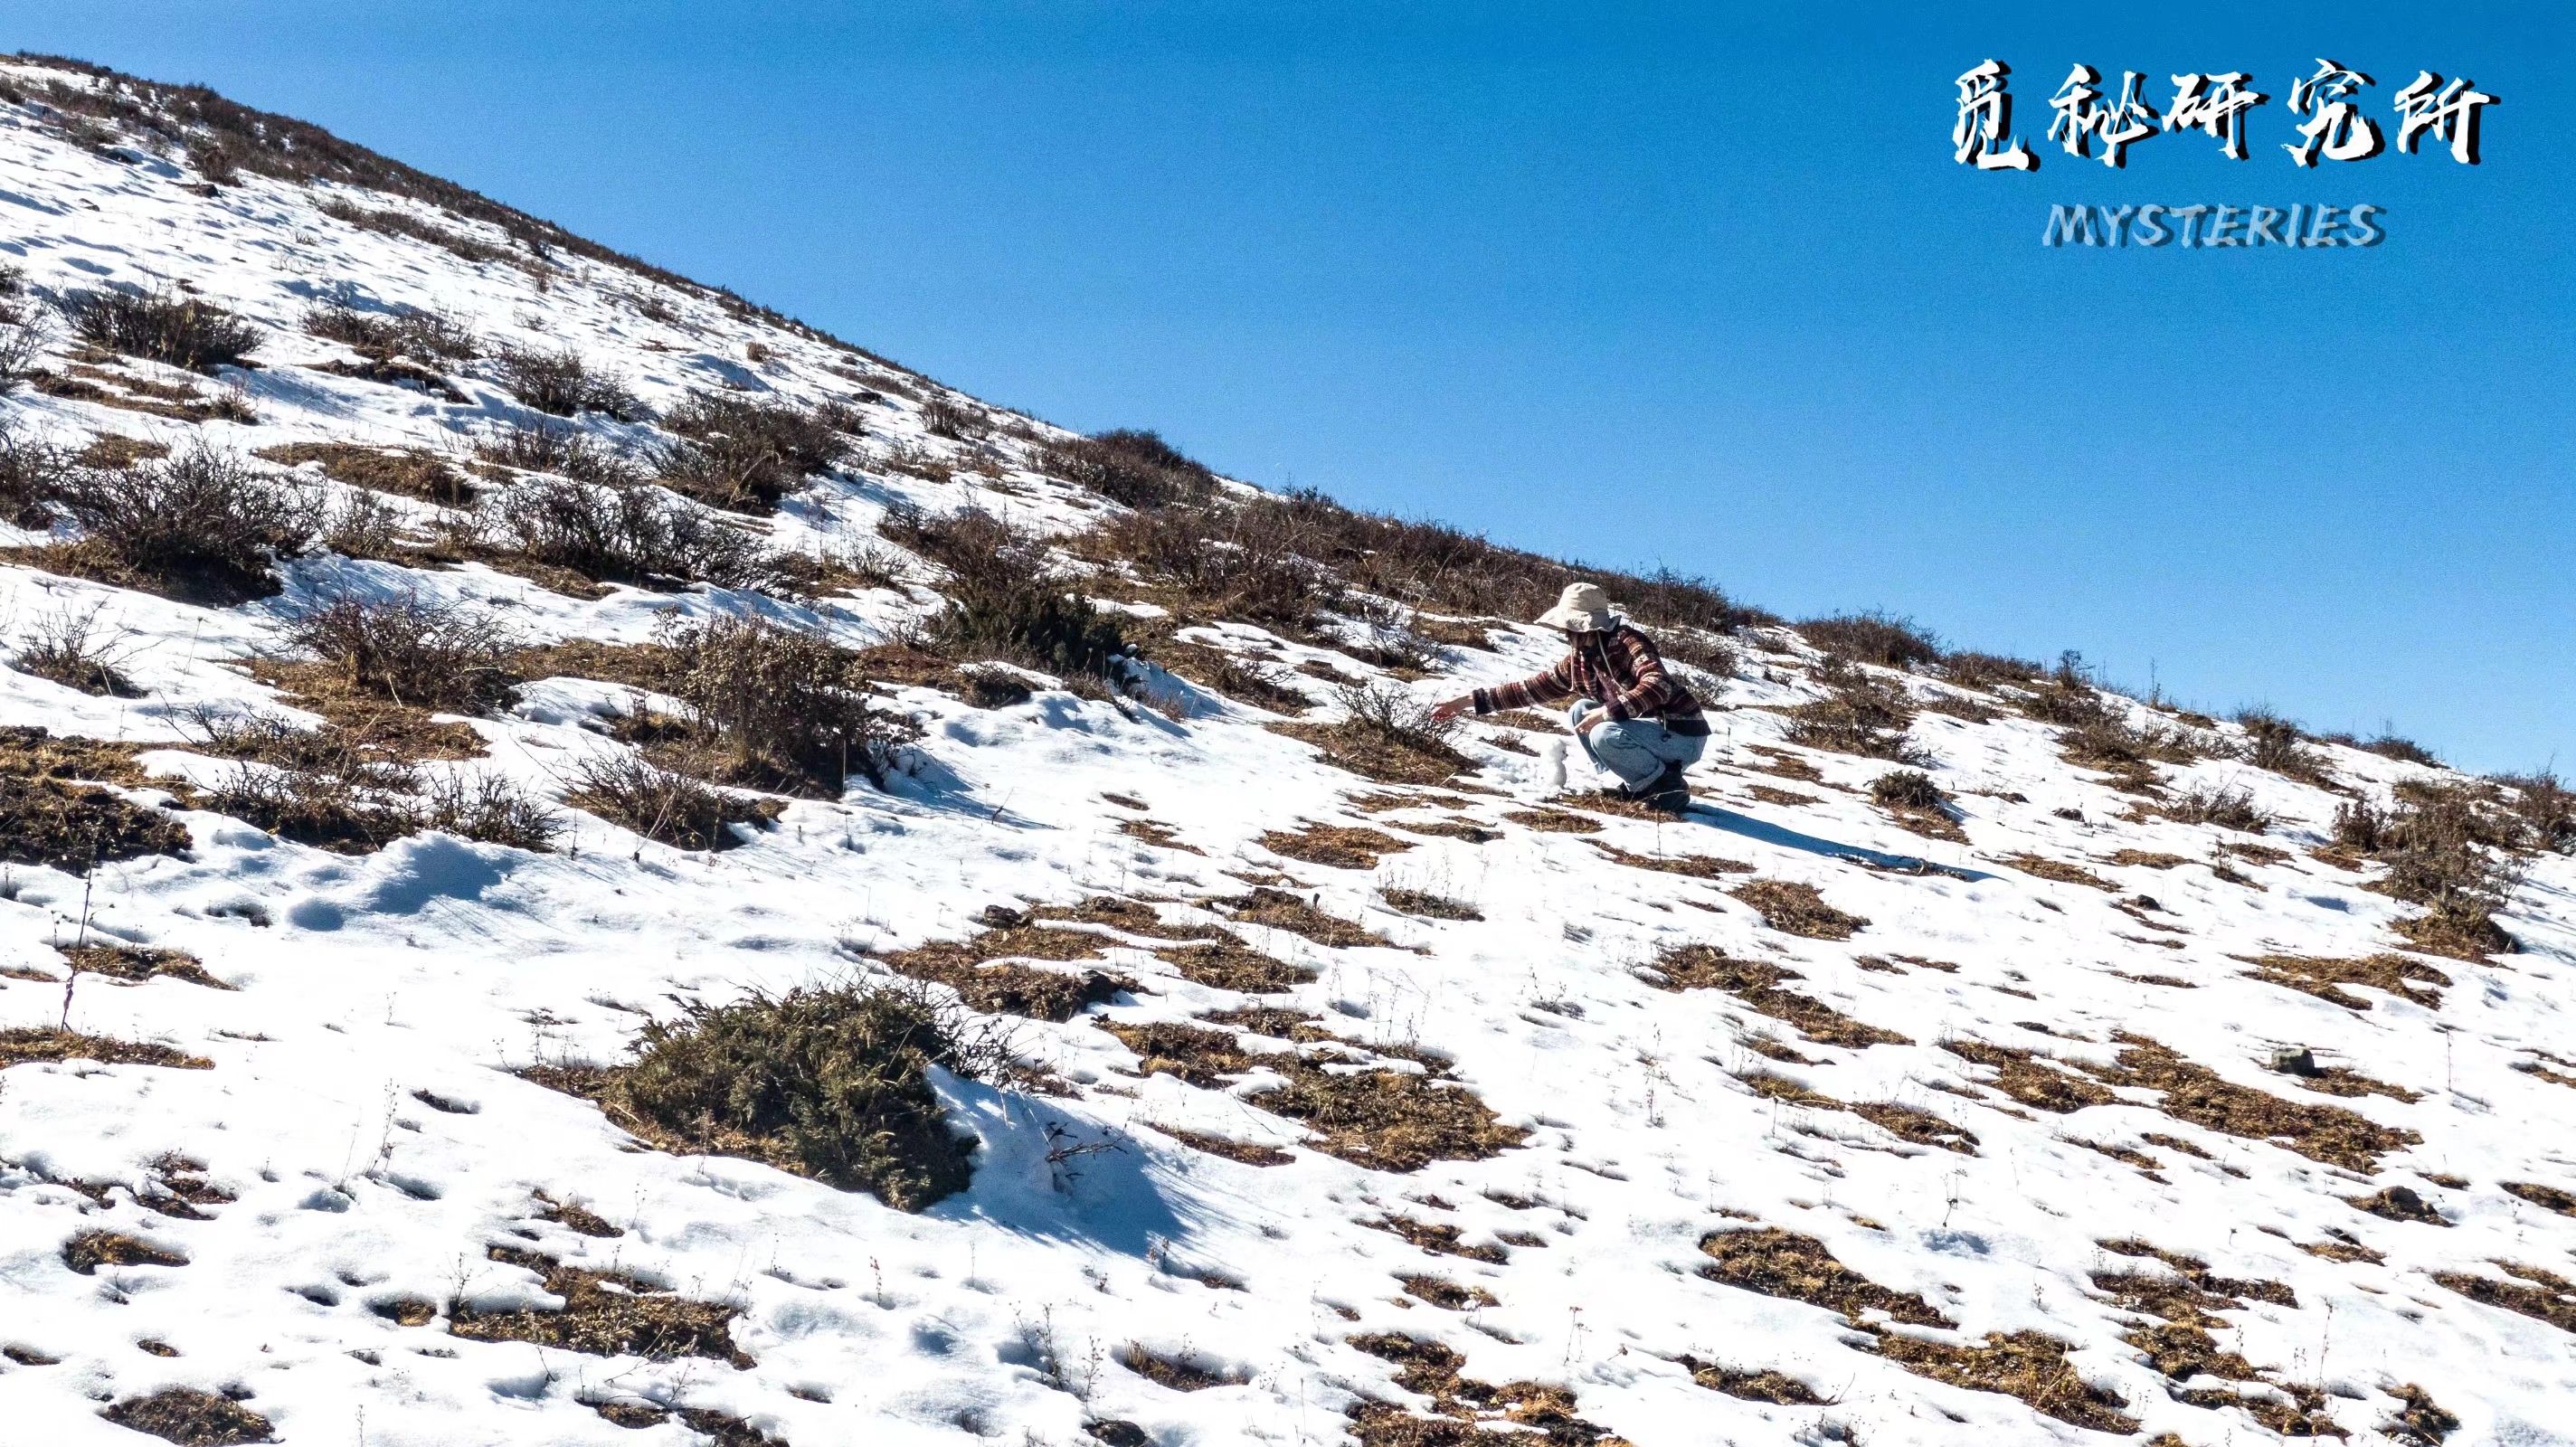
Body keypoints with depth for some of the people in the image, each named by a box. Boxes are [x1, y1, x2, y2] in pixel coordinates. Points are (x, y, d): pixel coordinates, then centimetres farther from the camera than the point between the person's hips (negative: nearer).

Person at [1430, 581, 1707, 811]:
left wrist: (1607, 712, -38)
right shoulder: (1579, 659, 6)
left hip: (1683, 735, -9)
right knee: (1580, 713, 6)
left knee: (1604, 734, -28)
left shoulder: (1629, 644, -19)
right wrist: (1470, 700, 6)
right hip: (1651, 726, 9)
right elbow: (1533, 687, 8)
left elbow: (1658, 686, -35)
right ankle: (1639, 784, 5)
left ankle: (1667, 786, -9)